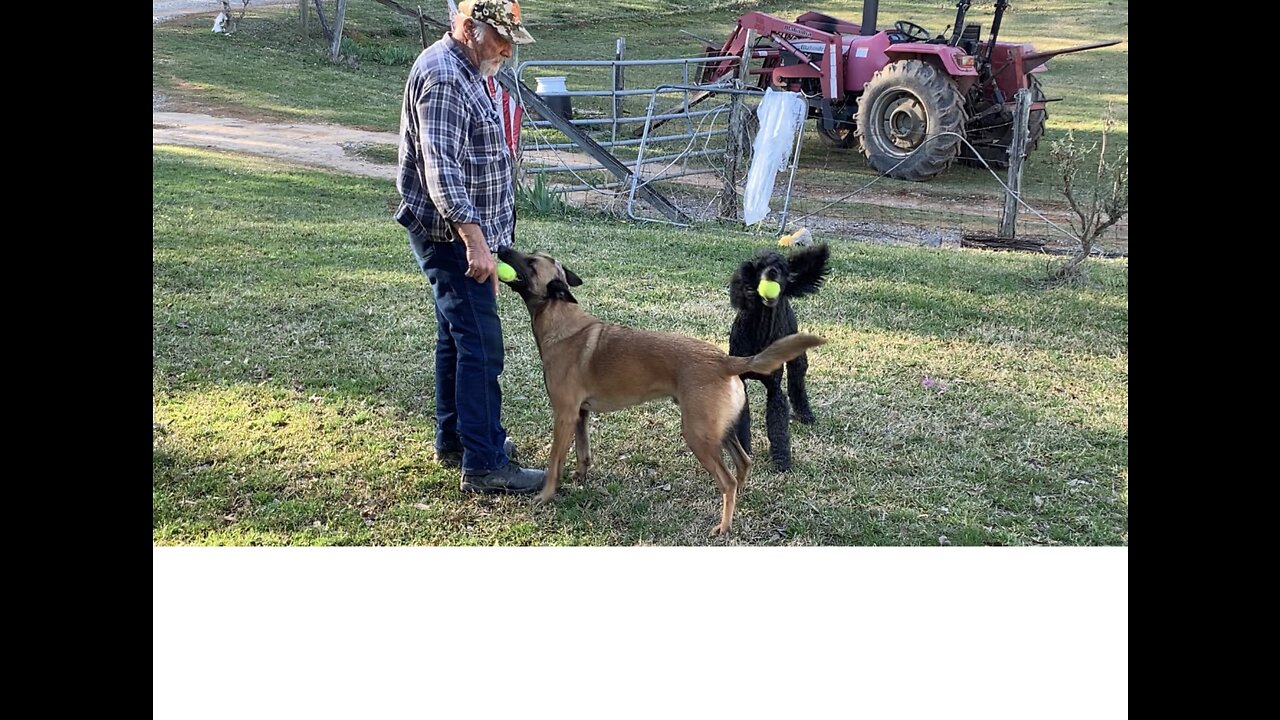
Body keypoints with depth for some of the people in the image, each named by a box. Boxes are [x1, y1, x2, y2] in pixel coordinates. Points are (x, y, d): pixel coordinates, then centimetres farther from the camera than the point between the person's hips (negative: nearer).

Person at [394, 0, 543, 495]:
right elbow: (440, 170, -28)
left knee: (457, 338, 16)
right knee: (481, 347, -10)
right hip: (453, 237, -11)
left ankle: (453, 442, 27)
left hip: (458, 236, 11)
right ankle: (483, 464, -7)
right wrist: (475, 239, -33)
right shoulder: (443, 77, -19)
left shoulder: (463, 70, 16)